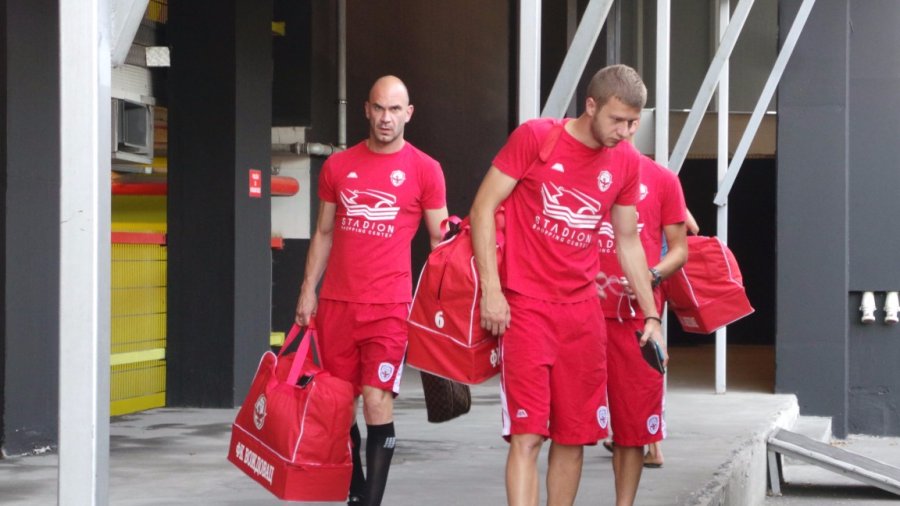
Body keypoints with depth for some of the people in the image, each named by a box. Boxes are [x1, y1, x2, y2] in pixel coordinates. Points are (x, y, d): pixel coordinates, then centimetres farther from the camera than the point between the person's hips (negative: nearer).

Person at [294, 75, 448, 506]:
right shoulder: (338, 166, 10)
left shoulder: (424, 170, 1)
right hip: (337, 302, 4)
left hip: (389, 305, -4)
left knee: (377, 401, -12)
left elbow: (440, 240, 3)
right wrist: (308, 290, 9)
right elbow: (324, 233, 16)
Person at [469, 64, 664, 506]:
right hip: (527, 306, -5)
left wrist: (651, 314, 15)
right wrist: (491, 290, -12)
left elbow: (628, 242, 18)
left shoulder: (626, 163, 6)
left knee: (574, 437, 8)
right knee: (527, 435, -11)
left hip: (582, 311, 5)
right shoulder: (534, 138, -8)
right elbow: (483, 209, -6)